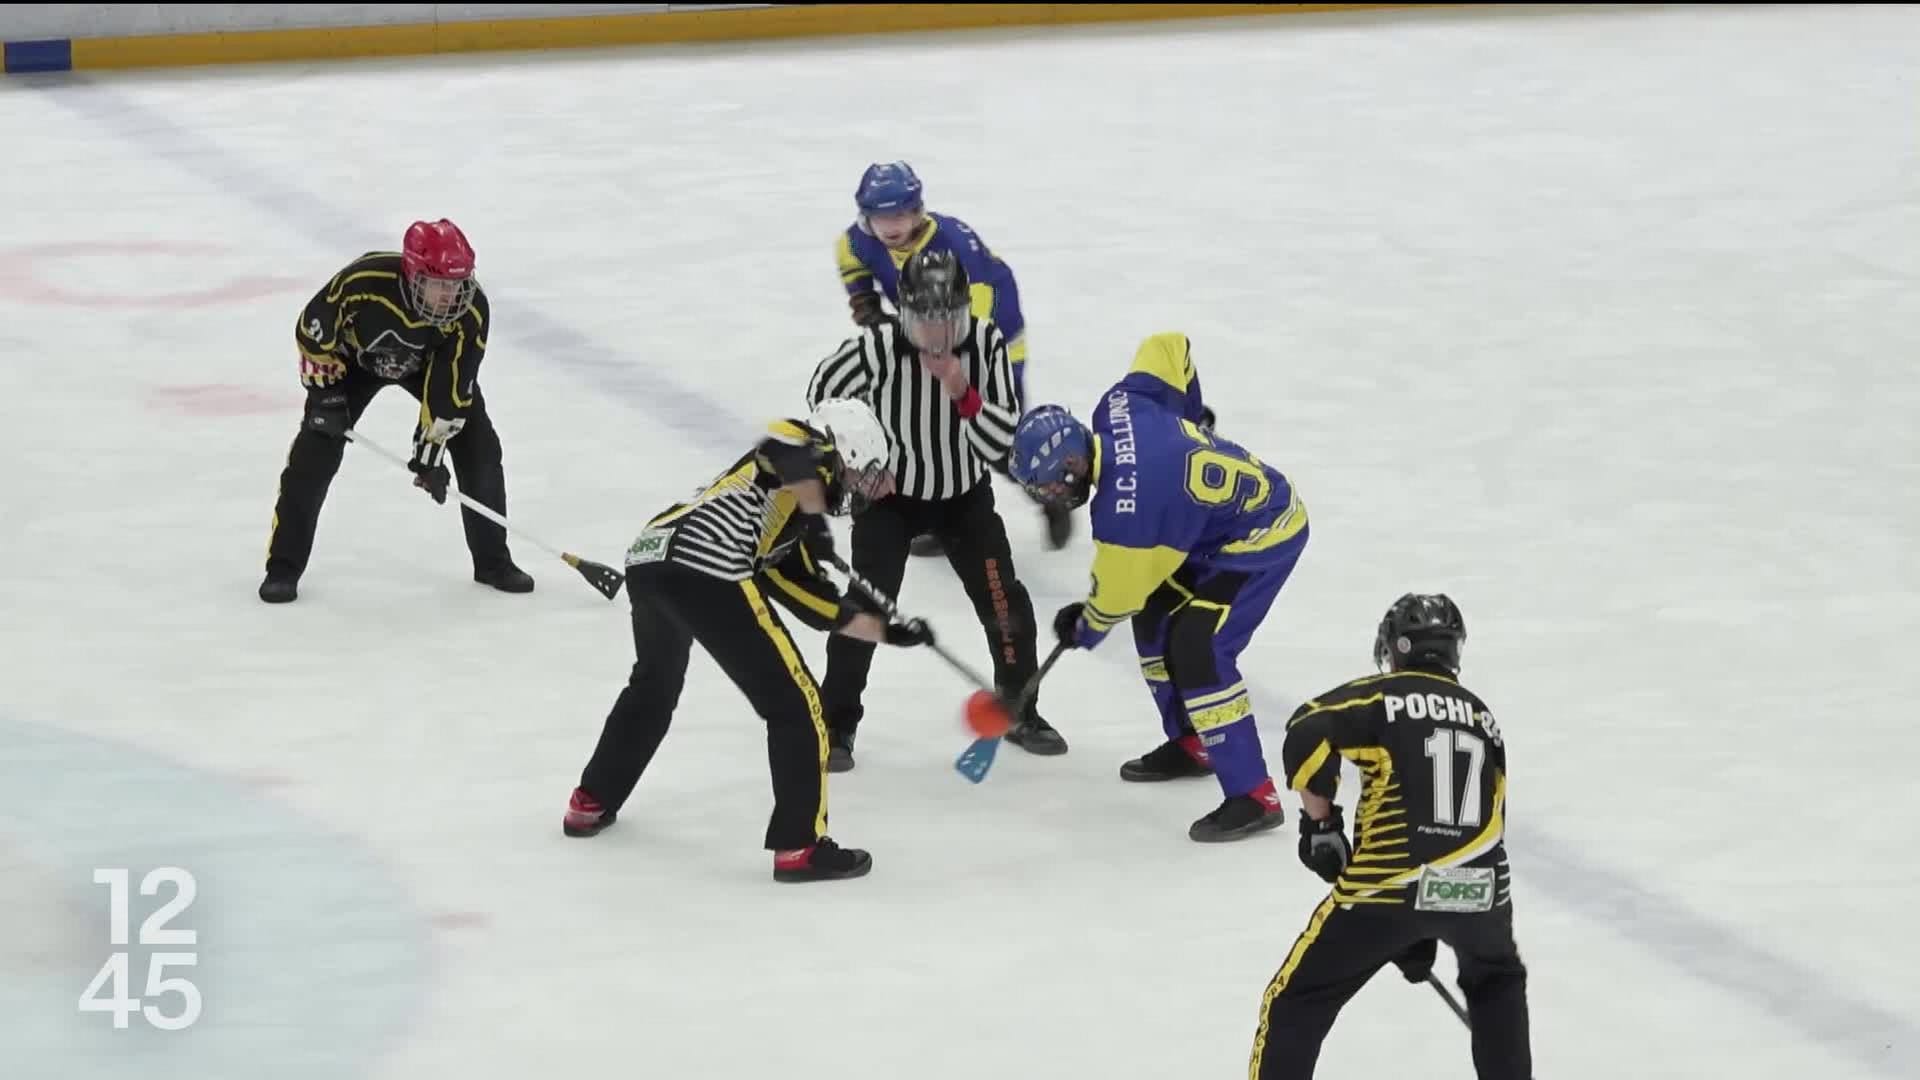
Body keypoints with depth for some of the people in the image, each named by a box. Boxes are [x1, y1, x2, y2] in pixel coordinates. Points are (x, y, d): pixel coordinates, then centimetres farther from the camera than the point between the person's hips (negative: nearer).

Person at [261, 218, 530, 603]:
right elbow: (312, 329, -22)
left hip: (431, 361, 2)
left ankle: (493, 561, 8)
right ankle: (284, 567, -3)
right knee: (316, 450, -12)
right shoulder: (363, 282, -40)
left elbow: (451, 386, -27)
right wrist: (325, 390, -19)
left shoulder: (470, 308, -34)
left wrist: (430, 451, -26)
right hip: (357, 355, -2)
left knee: (478, 448, -8)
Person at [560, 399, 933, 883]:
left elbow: (817, 603, 31)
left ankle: (591, 803, 46)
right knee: (795, 704, 1)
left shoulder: (786, 522, 33)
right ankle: (801, 847, 0)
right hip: (706, 570, -9)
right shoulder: (802, 445, 13)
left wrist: (889, 631, 33)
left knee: (654, 685, 36)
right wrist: (815, 519, -4)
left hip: (648, 560, 9)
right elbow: (783, 453, -13)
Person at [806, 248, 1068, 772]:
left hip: (965, 493, 2)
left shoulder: (987, 344, -21)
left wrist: (963, 394, -36)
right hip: (890, 494, -2)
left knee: (1004, 602, -2)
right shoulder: (875, 350, -27)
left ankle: (1020, 712, 18)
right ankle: (836, 724, 5)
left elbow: (1001, 440, -19)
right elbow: (823, 394, -7)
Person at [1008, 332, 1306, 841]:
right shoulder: (1116, 407, -10)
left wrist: (1083, 629, 4)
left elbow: (1118, 594, -16)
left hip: (1264, 536, -11)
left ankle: (1252, 796, -16)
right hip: (1245, 497, 11)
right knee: (1155, 614, 17)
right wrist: (1192, 415, 21)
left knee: (1195, 649, -19)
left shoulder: (1125, 506, -31)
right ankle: (1190, 743, 31)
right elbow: (1169, 347, 6)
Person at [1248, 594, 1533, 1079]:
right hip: (1478, 886, 4)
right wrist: (1424, 936, 30)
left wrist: (1320, 821, 2)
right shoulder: (1481, 716, 23)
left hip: (1389, 884, -4)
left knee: (1296, 1000, 9)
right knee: (1496, 981, 36)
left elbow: (1307, 734, -12)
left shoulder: (1382, 696, 7)